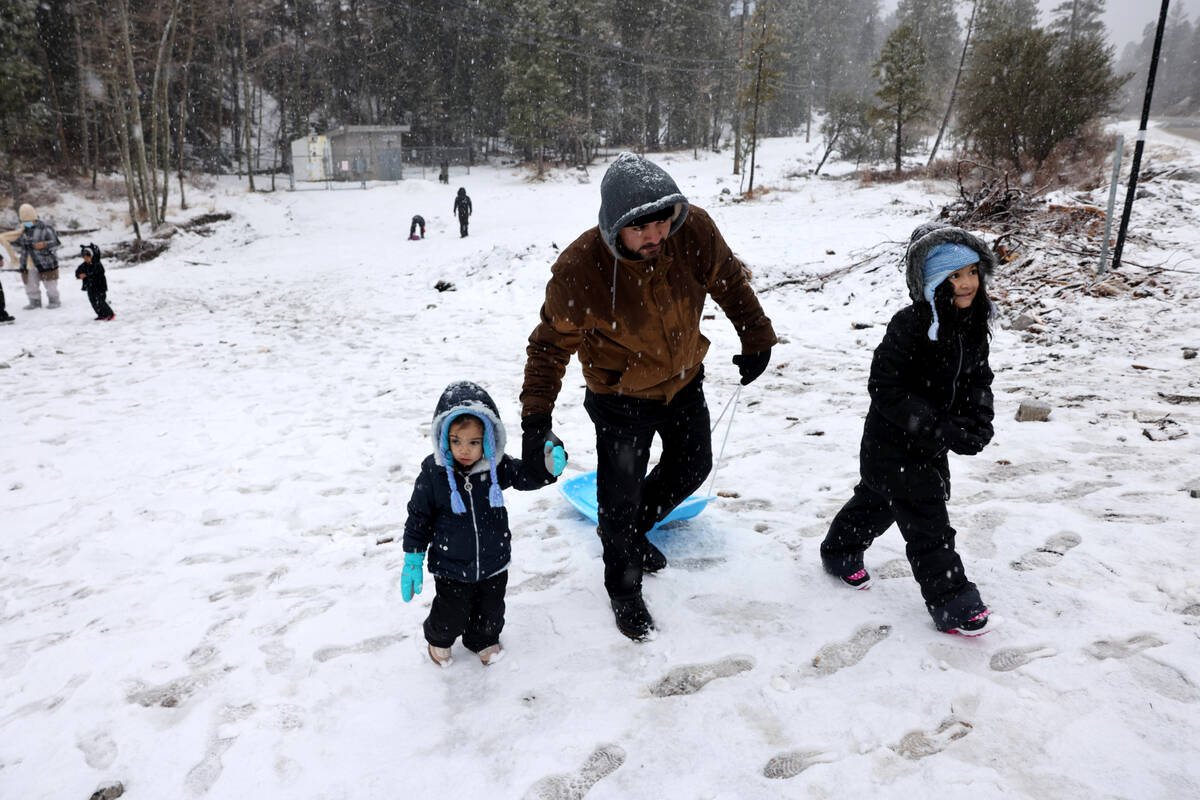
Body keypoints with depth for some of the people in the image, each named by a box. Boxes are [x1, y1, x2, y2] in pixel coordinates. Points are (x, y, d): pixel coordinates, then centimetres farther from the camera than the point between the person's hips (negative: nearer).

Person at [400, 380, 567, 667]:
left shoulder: (497, 466, -15)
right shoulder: (433, 474, -20)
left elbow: (526, 476, -5)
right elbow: (419, 518, -9)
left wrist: (549, 463, -28)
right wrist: (413, 562, -6)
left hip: (494, 563, 2)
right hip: (451, 568, -2)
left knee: (490, 611, 22)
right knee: (452, 616, 14)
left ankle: (483, 640, 55)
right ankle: (439, 638, 50)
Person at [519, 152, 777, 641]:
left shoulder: (694, 231, -24)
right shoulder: (579, 269, -32)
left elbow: (729, 282, -3)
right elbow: (551, 343, -19)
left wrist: (756, 338, 5)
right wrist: (536, 416, -24)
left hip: (684, 380, 5)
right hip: (621, 398, -4)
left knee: (692, 467, 21)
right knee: (620, 499, 3)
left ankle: (635, 529, 50)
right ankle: (624, 591, 31)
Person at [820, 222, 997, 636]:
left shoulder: (975, 324, -2)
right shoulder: (910, 326, -28)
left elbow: (978, 378, 9)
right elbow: (886, 388, -28)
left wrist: (978, 422, -8)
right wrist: (937, 428, -28)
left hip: (932, 444, 8)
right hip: (893, 444, -8)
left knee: (879, 500, 25)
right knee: (927, 523, -2)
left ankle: (841, 553, 47)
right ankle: (951, 602, 12)